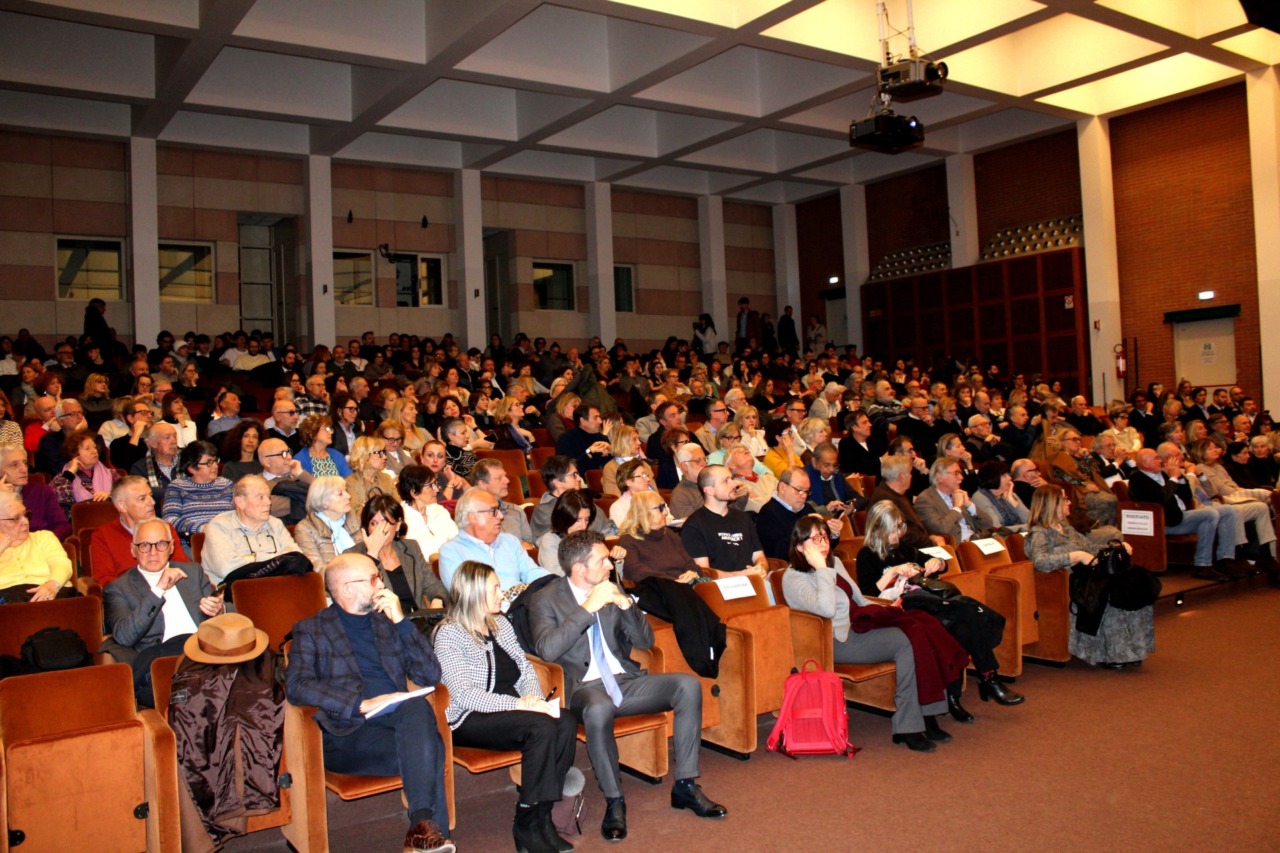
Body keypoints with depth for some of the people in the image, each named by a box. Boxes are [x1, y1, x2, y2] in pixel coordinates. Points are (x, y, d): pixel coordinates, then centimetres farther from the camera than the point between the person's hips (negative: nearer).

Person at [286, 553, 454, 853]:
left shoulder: (387, 622, 23)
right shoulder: (311, 630, 11)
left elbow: (430, 676, 12)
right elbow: (297, 687, -8)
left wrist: (401, 621, 2)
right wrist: (362, 704, -20)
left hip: (398, 720, 4)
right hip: (347, 733, -3)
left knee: (416, 707, -34)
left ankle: (422, 825, -36)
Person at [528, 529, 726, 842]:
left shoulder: (611, 589, 13)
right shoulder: (545, 599, -2)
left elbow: (645, 641, 12)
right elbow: (547, 650, -20)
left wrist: (626, 606, -6)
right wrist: (588, 608, -20)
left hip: (625, 680, 5)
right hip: (585, 687, -5)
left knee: (688, 685, -17)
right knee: (599, 708, -40)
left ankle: (685, 785, -8)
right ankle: (614, 801, -21)